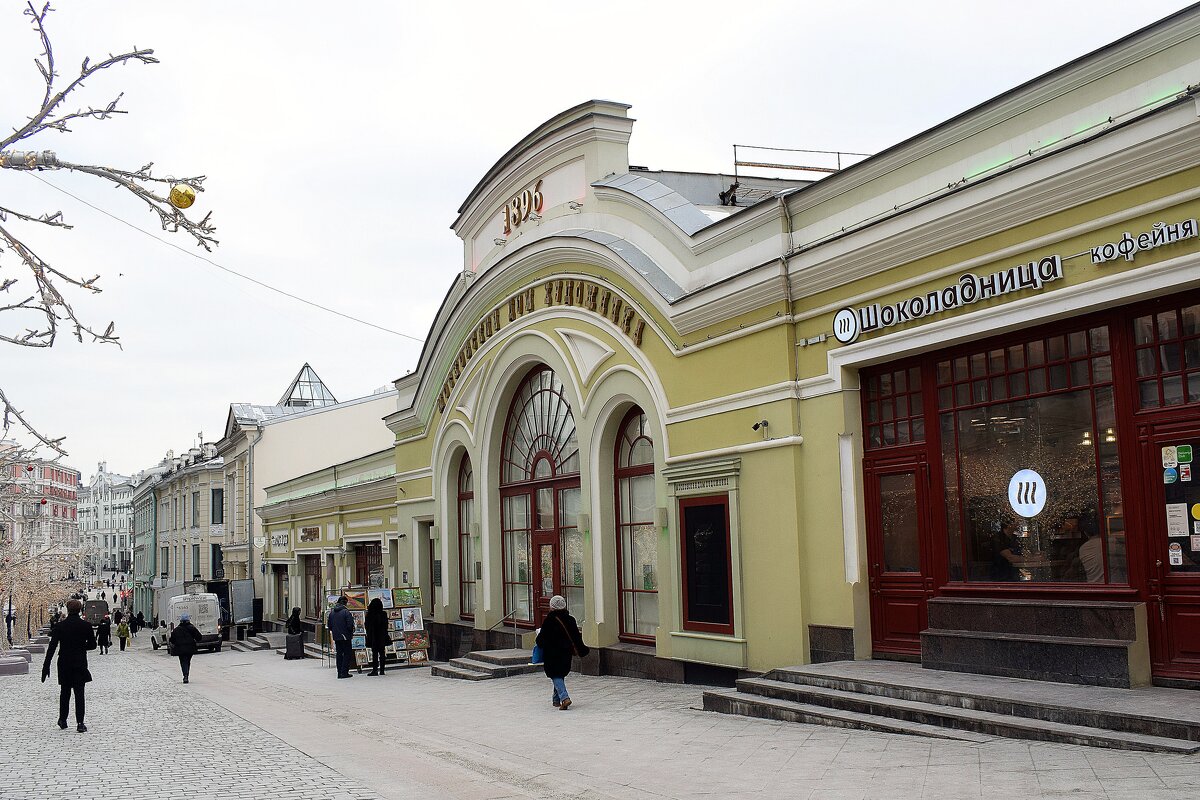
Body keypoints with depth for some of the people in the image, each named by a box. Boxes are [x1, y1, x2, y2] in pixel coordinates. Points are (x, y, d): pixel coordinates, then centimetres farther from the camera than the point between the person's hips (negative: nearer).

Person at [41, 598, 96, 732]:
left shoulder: (60, 626, -6)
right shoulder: (86, 626, -5)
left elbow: (52, 647, -8)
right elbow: (92, 645, 2)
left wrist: (46, 666, -6)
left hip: (64, 665, 1)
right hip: (80, 664, -1)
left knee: (64, 693, 16)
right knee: (79, 693, 1)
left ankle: (63, 721, 23)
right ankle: (80, 723, -6)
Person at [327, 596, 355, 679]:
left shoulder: (332, 612, 6)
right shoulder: (346, 612, -15)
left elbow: (330, 625, 11)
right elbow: (350, 625, -17)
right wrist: (351, 633, 0)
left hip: (336, 637, 6)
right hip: (345, 636, -6)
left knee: (339, 654, 13)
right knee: (347, 654, 2)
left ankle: (340, 673, 13)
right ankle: (344, 672, -3)